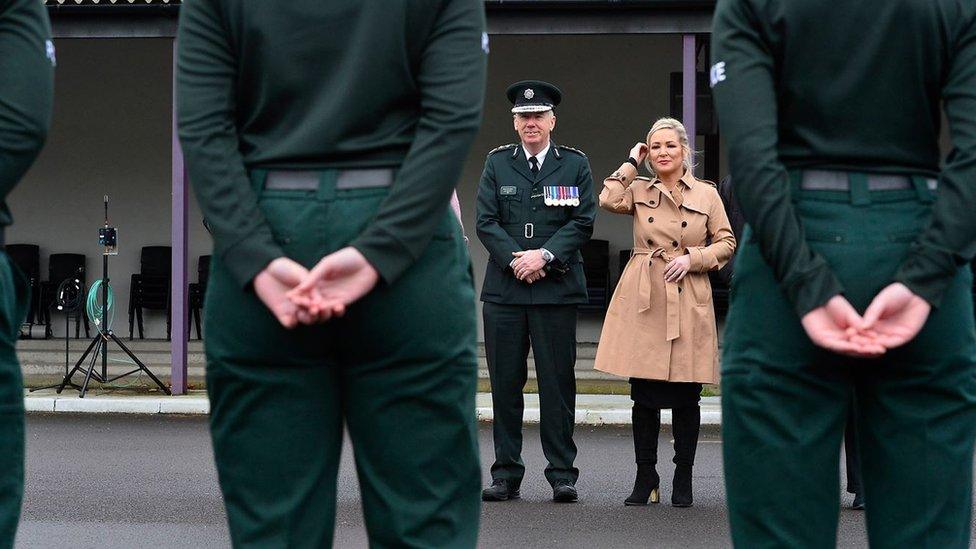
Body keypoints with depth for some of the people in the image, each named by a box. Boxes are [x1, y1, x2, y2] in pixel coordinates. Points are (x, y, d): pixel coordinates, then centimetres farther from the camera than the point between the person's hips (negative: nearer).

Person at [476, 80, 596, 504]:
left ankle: (562, 474, 7)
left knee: (558, 382, 0)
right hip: (504, 289, 1)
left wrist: (545, 255, -12)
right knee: (505, 382, 3)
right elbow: (485, 222, 4)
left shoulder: (575, 164, 8)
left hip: (556, 289, -1)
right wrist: (516, 260, -10)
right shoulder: (497, 163, 11)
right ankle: (506, 473, 10)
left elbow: (583, 222, 1)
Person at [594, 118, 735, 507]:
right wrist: (632, 164, 0)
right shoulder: (638, 190, 9)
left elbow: (726, 242, 8)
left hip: (689, 302, -1)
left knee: (685, 396, 2)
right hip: (644, 300, 1)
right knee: (644, 395, 2)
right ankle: (645, 479, 13)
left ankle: (683, 481, 12)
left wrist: (692, 258, -7)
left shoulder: (707, 194, 7)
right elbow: (608, 200, -11)